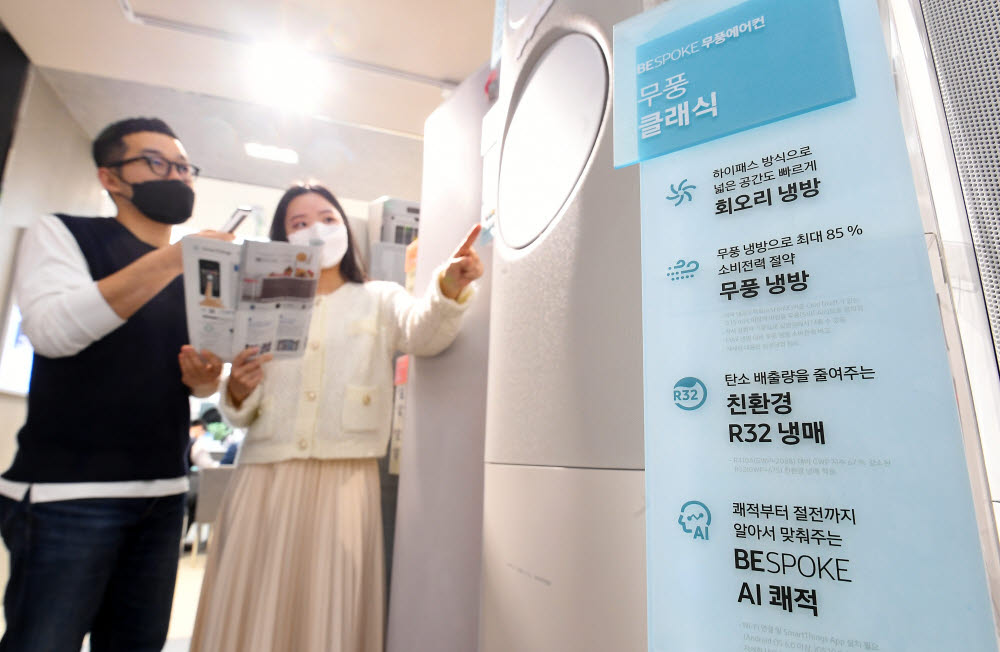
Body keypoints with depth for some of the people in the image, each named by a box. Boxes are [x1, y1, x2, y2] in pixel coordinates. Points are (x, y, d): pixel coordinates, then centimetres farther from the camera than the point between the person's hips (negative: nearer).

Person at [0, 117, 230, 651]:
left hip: (163, 491, 5)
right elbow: (52, 330, -21)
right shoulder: (61, 233, -2)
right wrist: (172, 258, -24)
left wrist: (203, 379, -6)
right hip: (68, 491, -5)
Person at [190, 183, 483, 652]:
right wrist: (237, 392, -10)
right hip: (264, 481, 2)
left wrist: (449, 290, -33)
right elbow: (242, 415, 13)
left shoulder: (380, 299, 10)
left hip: (344, 483, -2)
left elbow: (423, 332, -13)